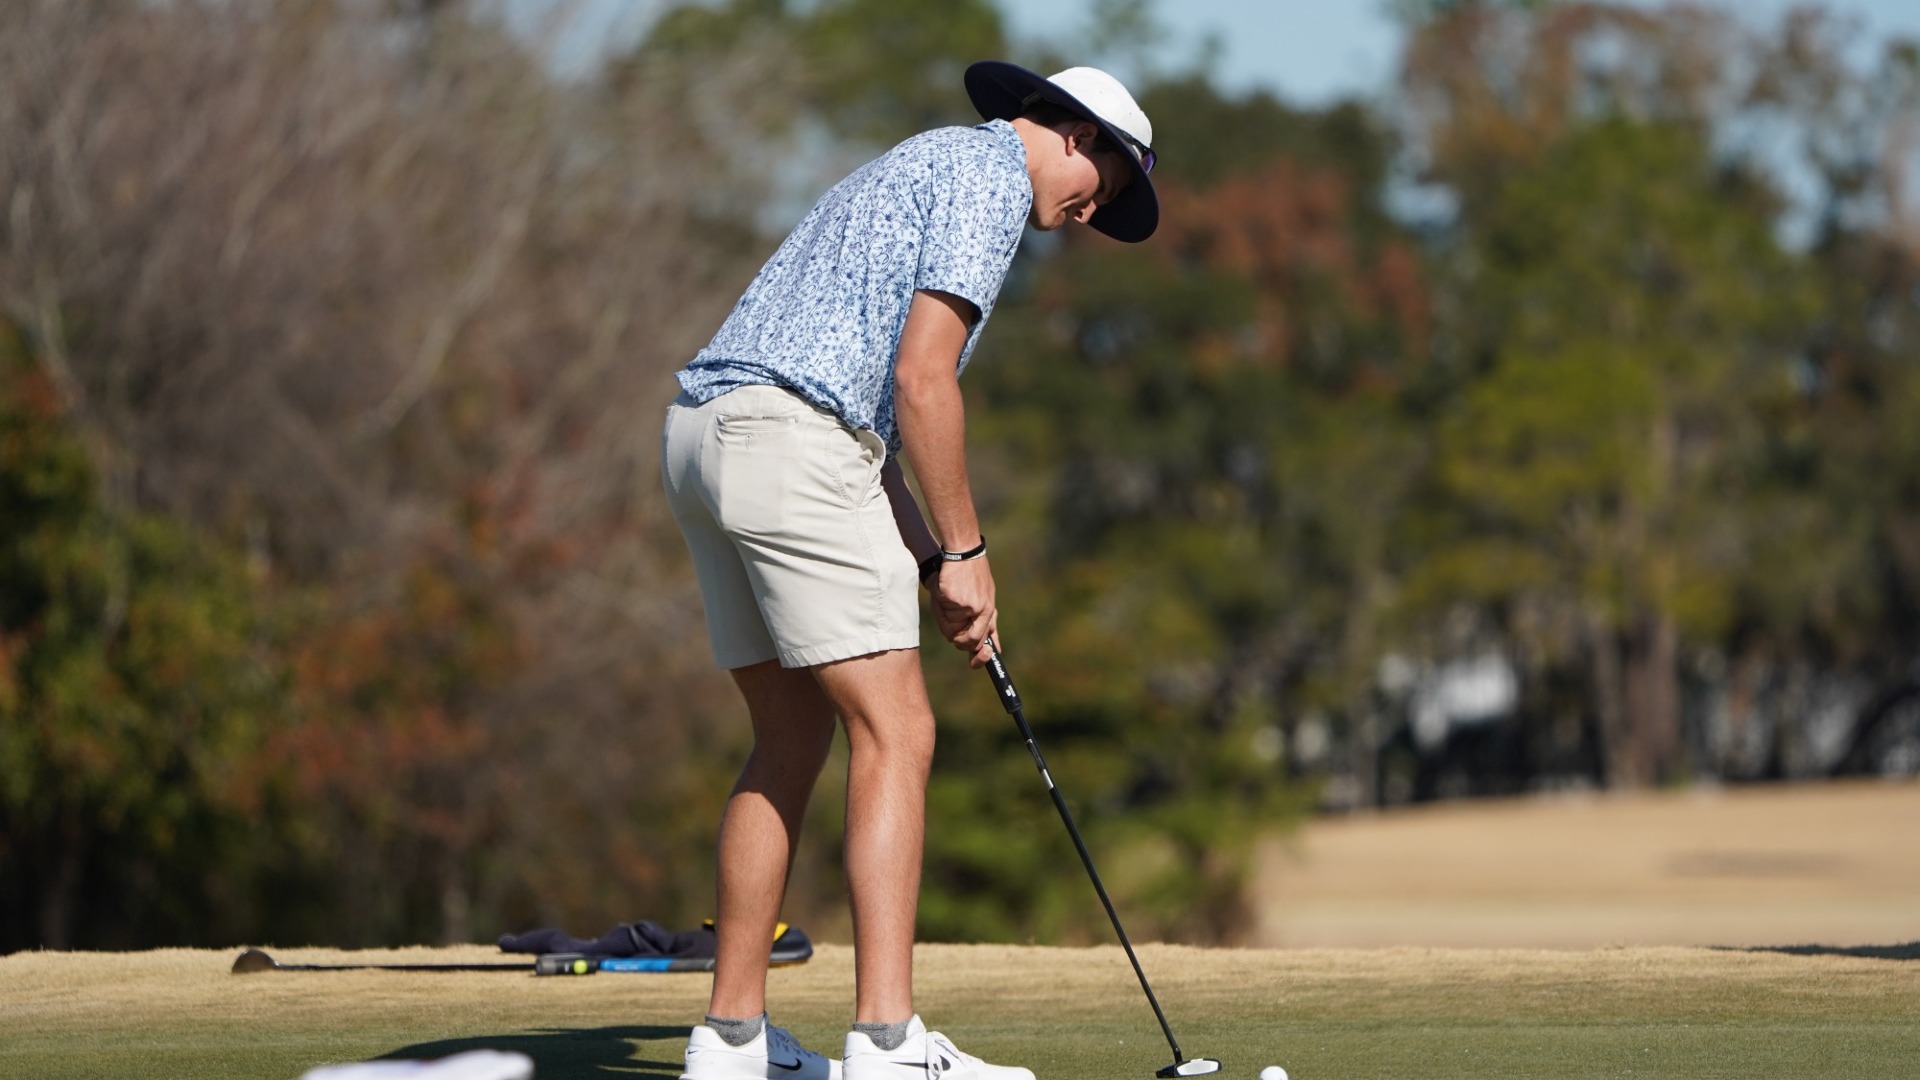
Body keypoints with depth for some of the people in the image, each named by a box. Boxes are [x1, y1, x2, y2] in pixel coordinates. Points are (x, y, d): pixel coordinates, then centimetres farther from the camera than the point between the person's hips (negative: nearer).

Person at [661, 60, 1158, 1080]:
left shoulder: (915, 171, 29)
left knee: (792, 741, 15)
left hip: (705, 439, 10)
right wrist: (964, 551, -5)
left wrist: (931, 561, 20)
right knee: (894, 735, -9)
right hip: (791, 449, -10)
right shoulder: (989, 174, -2)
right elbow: (922, 378, -13)